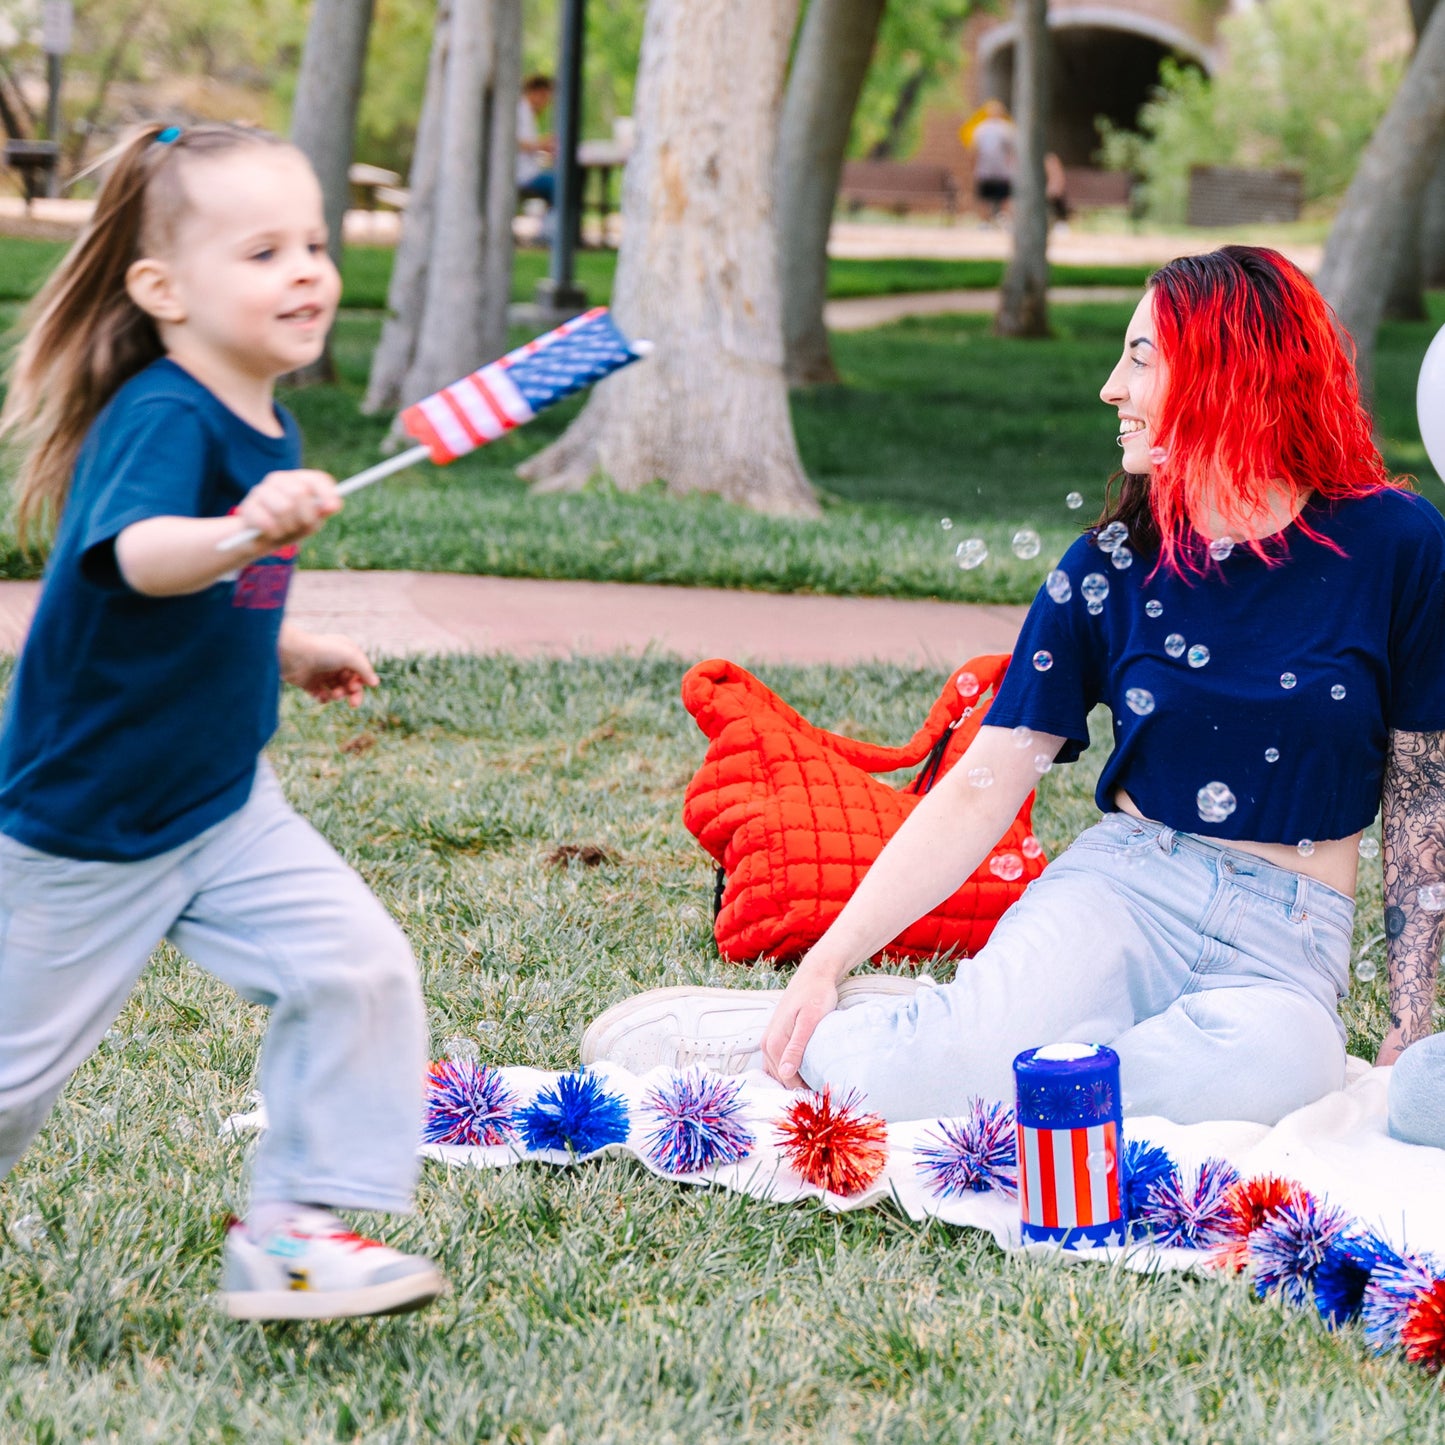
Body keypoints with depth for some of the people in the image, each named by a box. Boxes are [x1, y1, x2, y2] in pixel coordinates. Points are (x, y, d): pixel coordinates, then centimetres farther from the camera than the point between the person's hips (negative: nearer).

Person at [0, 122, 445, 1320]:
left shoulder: (265, 432, 2)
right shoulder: (160, 419, -24)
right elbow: (139, 555, -47)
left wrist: (284, 650, 12)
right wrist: (244, 535, -63)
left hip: (225, 804, 7)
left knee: (357, 965, -9)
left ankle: (296, 1228, 0)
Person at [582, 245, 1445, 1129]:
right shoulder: (1112, 566, 3)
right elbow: (982, 789, 1)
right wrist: (828, 962, -7)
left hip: (1286, 947, 0)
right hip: (1118, 890, 0)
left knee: (1276, 1059, -39)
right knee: (948, 1063, -34)